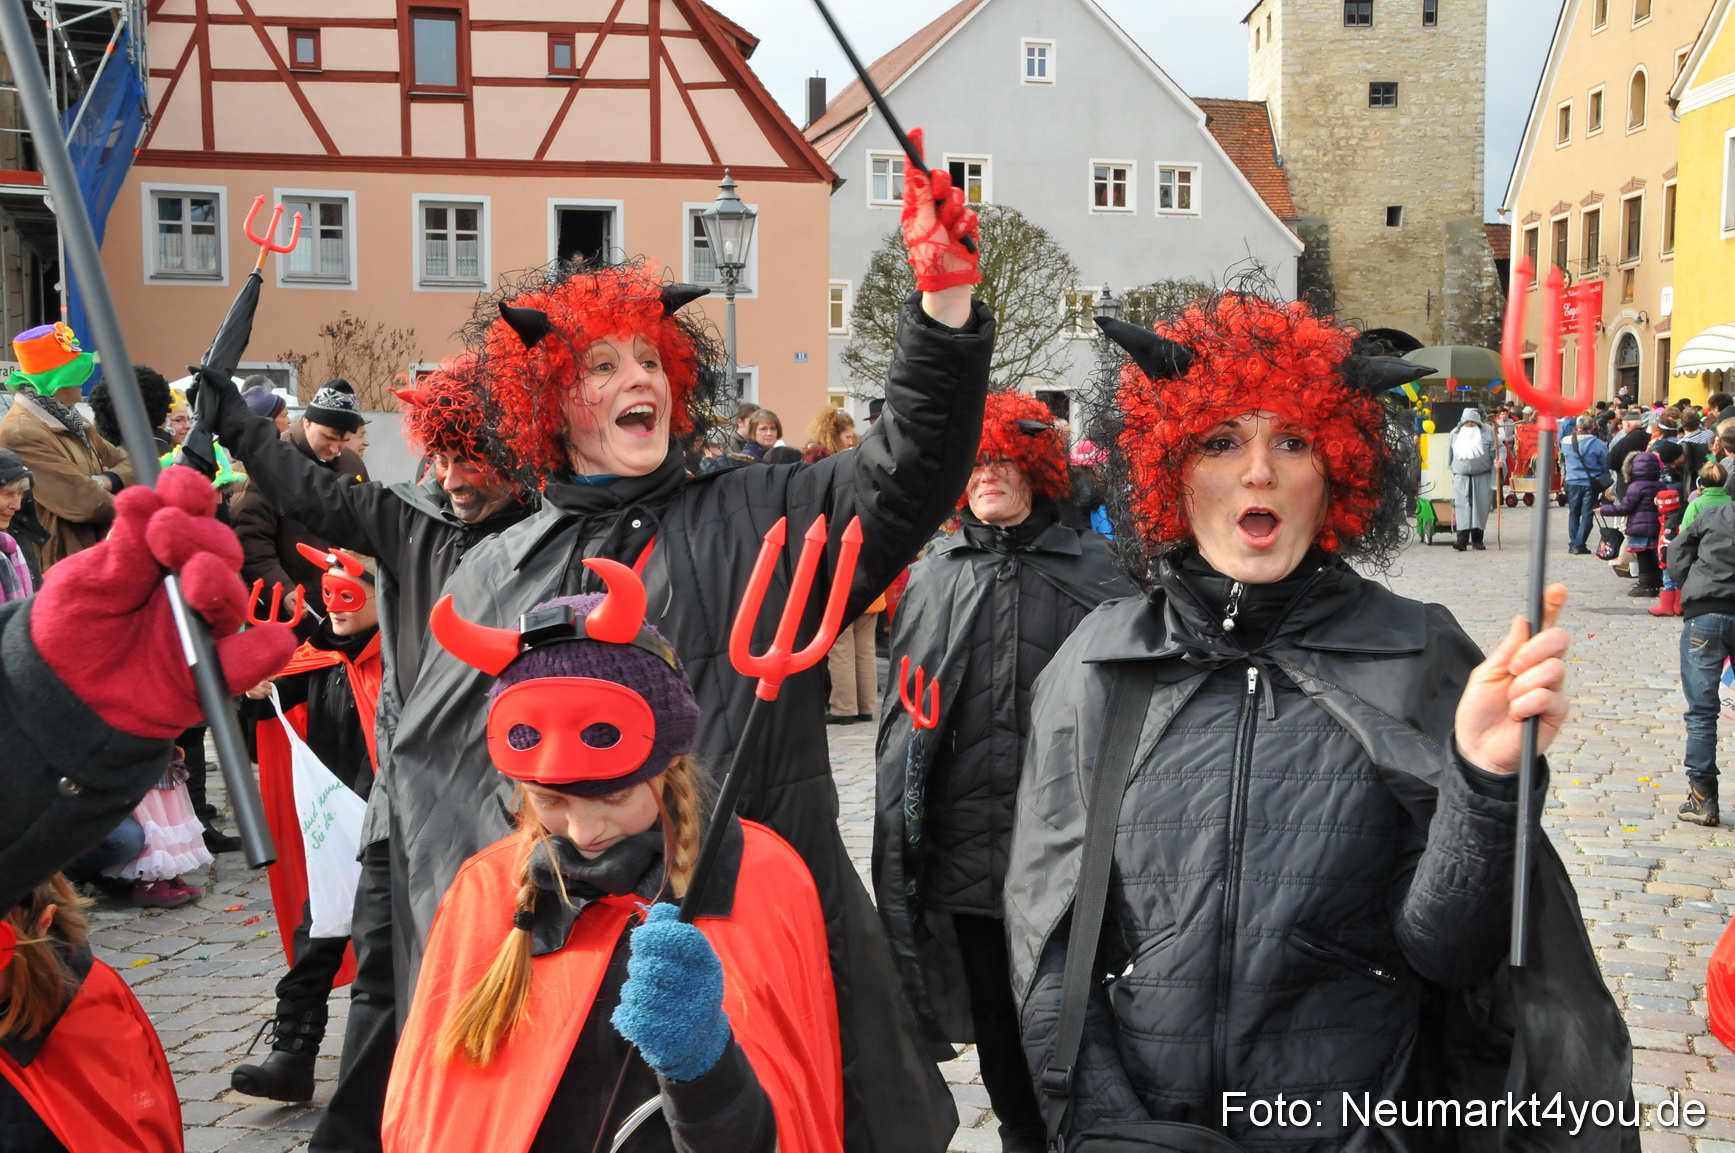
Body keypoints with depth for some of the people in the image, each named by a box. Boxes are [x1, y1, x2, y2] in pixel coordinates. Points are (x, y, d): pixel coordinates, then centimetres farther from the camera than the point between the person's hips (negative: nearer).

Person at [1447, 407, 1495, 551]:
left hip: (1482, 478, -1)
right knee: (1462, 506, -10)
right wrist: (1451, 471, 19)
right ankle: (1462, 539, -17)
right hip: (1461, 478, 1)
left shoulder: (1487, 432, 2)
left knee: (1480, 507, 1)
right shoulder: (1455, 434, 9)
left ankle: (1477, 539, 10)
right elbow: (1449, 454, 19)